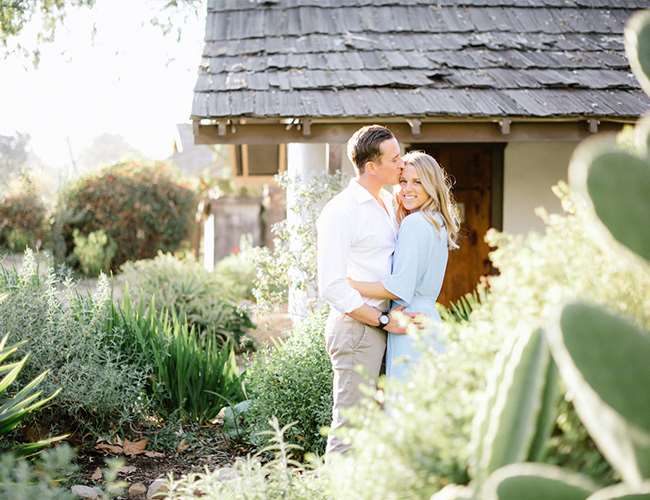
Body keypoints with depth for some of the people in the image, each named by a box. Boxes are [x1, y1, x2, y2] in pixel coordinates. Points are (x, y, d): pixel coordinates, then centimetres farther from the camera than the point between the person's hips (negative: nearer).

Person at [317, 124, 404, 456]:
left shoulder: (387, 202, 14)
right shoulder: (339, 212, -14)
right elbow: (331, 287, -19)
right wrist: (386, 321, -17)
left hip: (383, 325, 9)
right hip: (356, 327, -9)